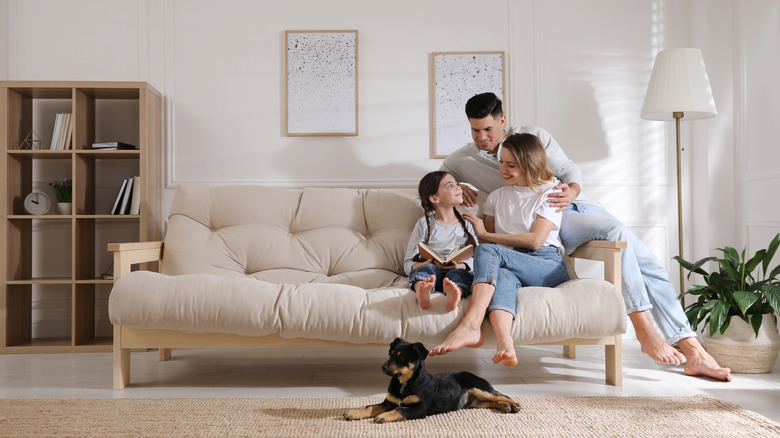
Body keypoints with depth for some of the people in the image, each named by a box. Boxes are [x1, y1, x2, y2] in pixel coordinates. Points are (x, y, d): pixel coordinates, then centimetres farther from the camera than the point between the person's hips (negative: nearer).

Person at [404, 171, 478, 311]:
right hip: (430, 272, -1)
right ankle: (422, 291, -64)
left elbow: (476, 258, 8)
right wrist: (426, 264, -16)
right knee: (427, 268, -33)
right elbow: (408, 263, 7)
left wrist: (459, 266, -15)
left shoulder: (466, 224, 19)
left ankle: (454, 294, -64)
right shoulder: (424, 224, 12)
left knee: (461, 273, -32)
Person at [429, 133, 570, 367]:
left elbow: (535, 240, -4)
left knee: (488, 251, -30)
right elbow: (488, 237, 23)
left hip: (548, 266, -3)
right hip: (507, 266, 3)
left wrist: (485, 235, 1)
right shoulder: (497, 197, 26)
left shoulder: (549, 193, 9)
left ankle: (470, 326, -45)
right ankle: (505, 343, -61)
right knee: (502, 276, -37)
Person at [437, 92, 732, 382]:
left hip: (576, 203, 4)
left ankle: (693, 351, -9)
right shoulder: (462, 160, 7)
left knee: (648, 264, -11)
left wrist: (572, 191, -15)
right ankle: (644, 331, -31)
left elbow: (570, 170, 9)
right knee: (616, 230, -33)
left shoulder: (534, 136, 9)